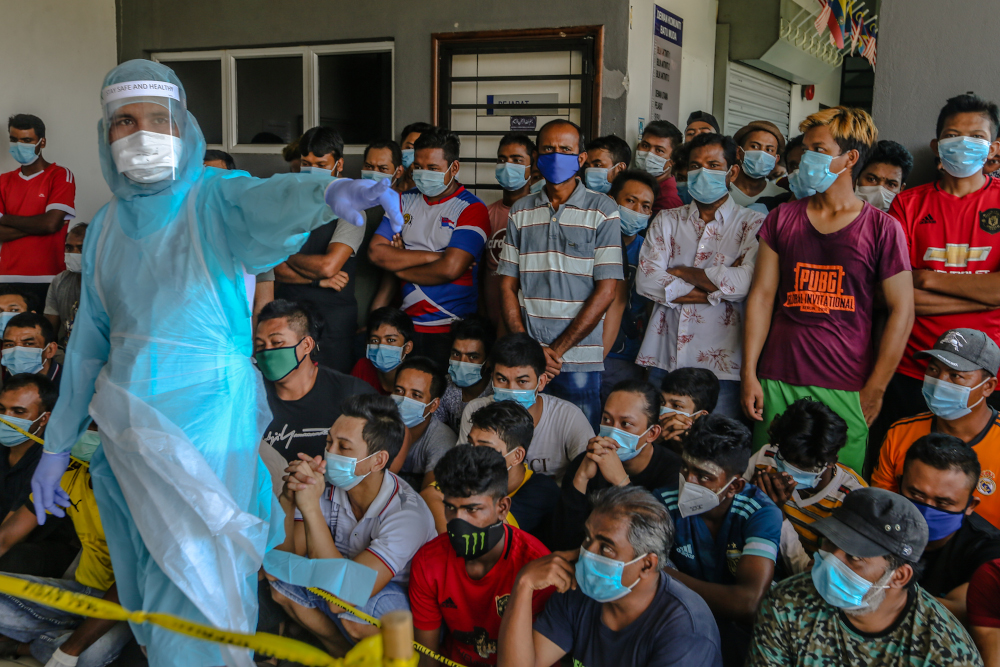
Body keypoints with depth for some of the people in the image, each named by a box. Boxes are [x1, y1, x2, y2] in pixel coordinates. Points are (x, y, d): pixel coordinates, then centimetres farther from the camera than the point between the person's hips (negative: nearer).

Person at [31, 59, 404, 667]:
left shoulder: (215, 199, -8)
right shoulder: (106, 225, 9)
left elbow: (269, 203, -32)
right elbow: (89, 339, 14)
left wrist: (326, 193, -56)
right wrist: (58, 445, 16)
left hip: (206, 425, -5)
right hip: (123, 428, 6)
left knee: (193, 600, -3)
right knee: (146, 597, 18)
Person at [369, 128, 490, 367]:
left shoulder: (472, 209, -7)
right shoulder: (404, 201, 10)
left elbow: (449, 269, -19)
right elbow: (376, 252, -2)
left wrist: (401, 269, -5)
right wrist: (431, 256, -10)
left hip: (449, 330, -4)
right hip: (405, 324, 4)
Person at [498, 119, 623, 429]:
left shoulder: (603, 210, -1)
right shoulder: (521, 212, 10)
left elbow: (606, 290, -6)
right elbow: (508, 285, 8)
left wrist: (558, 349, -10)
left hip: (579, 362, -3)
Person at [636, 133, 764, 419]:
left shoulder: (751, 224, 2)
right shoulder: (666, 221, 12)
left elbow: (746, 282, -16)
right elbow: (645, 280, -3)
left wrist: (679, 271, -3)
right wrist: (717, 289, -8)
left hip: (721, 364, -3)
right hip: (664, 359, 3)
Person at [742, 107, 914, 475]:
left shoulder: (881, 228, -1)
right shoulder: (782, 219, 8)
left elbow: (901, 310, -1)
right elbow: (762, 295, 7)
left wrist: (874, 391, -4)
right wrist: (749, 374, 1)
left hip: (846, 390, -2)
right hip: (777, 383, 2)